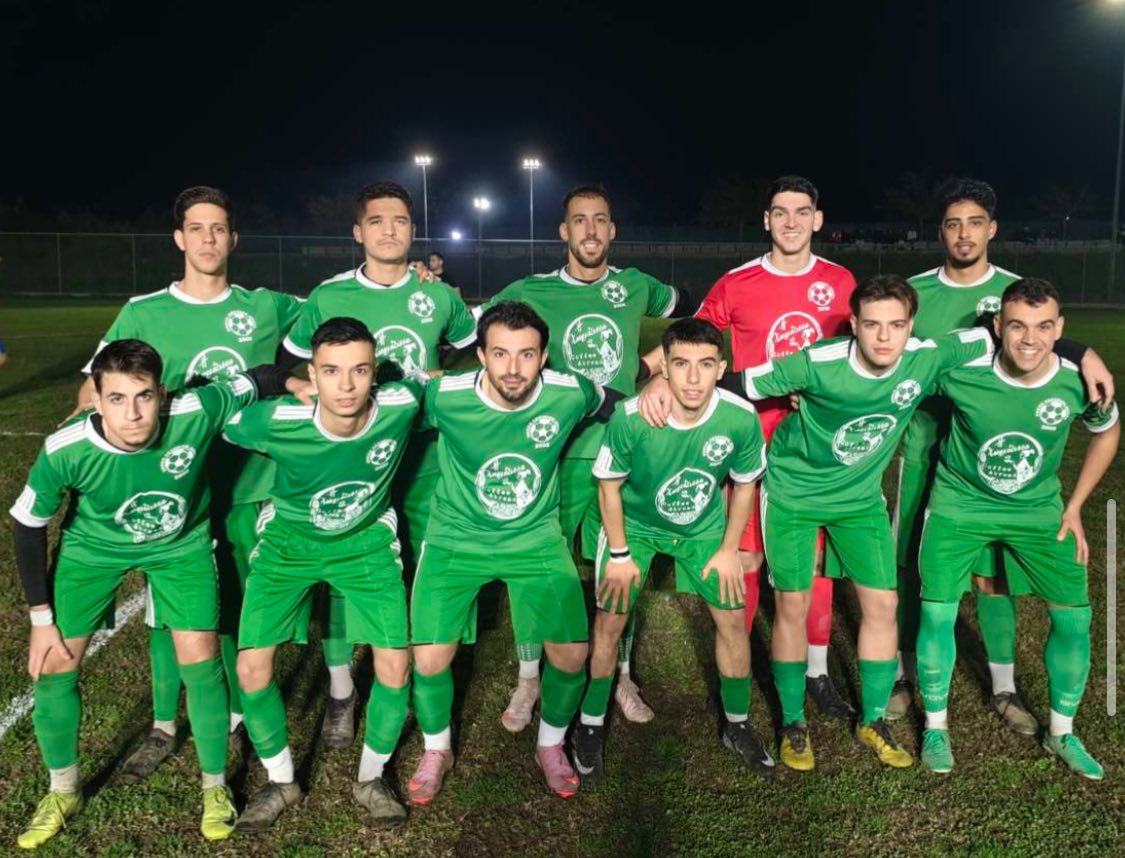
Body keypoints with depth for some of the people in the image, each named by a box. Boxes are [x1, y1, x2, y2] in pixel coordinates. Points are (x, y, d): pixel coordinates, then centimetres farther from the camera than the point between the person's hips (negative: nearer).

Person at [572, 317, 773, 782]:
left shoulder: (741, 418, -27)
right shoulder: (631, 418, -33)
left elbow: (744, 484, -7)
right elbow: (609, 485, -15)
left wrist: (728, 550, -3)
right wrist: (620, 555, -11)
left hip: (704, 526, 2)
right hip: (634, 523, -2)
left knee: (733, 619, 3)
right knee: (610, 623, -4)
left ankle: (738, 726, 26)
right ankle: (590, 726, 19)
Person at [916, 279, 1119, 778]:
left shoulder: (1079, 381, -19)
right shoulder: (961, 369, -26)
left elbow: (1106, 432, 3)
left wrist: (1075, 506, 4)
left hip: (1038, 508, 2)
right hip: (959, 502, -2)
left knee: (1074, 616, 2)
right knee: (937, 614, -7)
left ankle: (1061, 732, 26)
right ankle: (936, 725, 18)